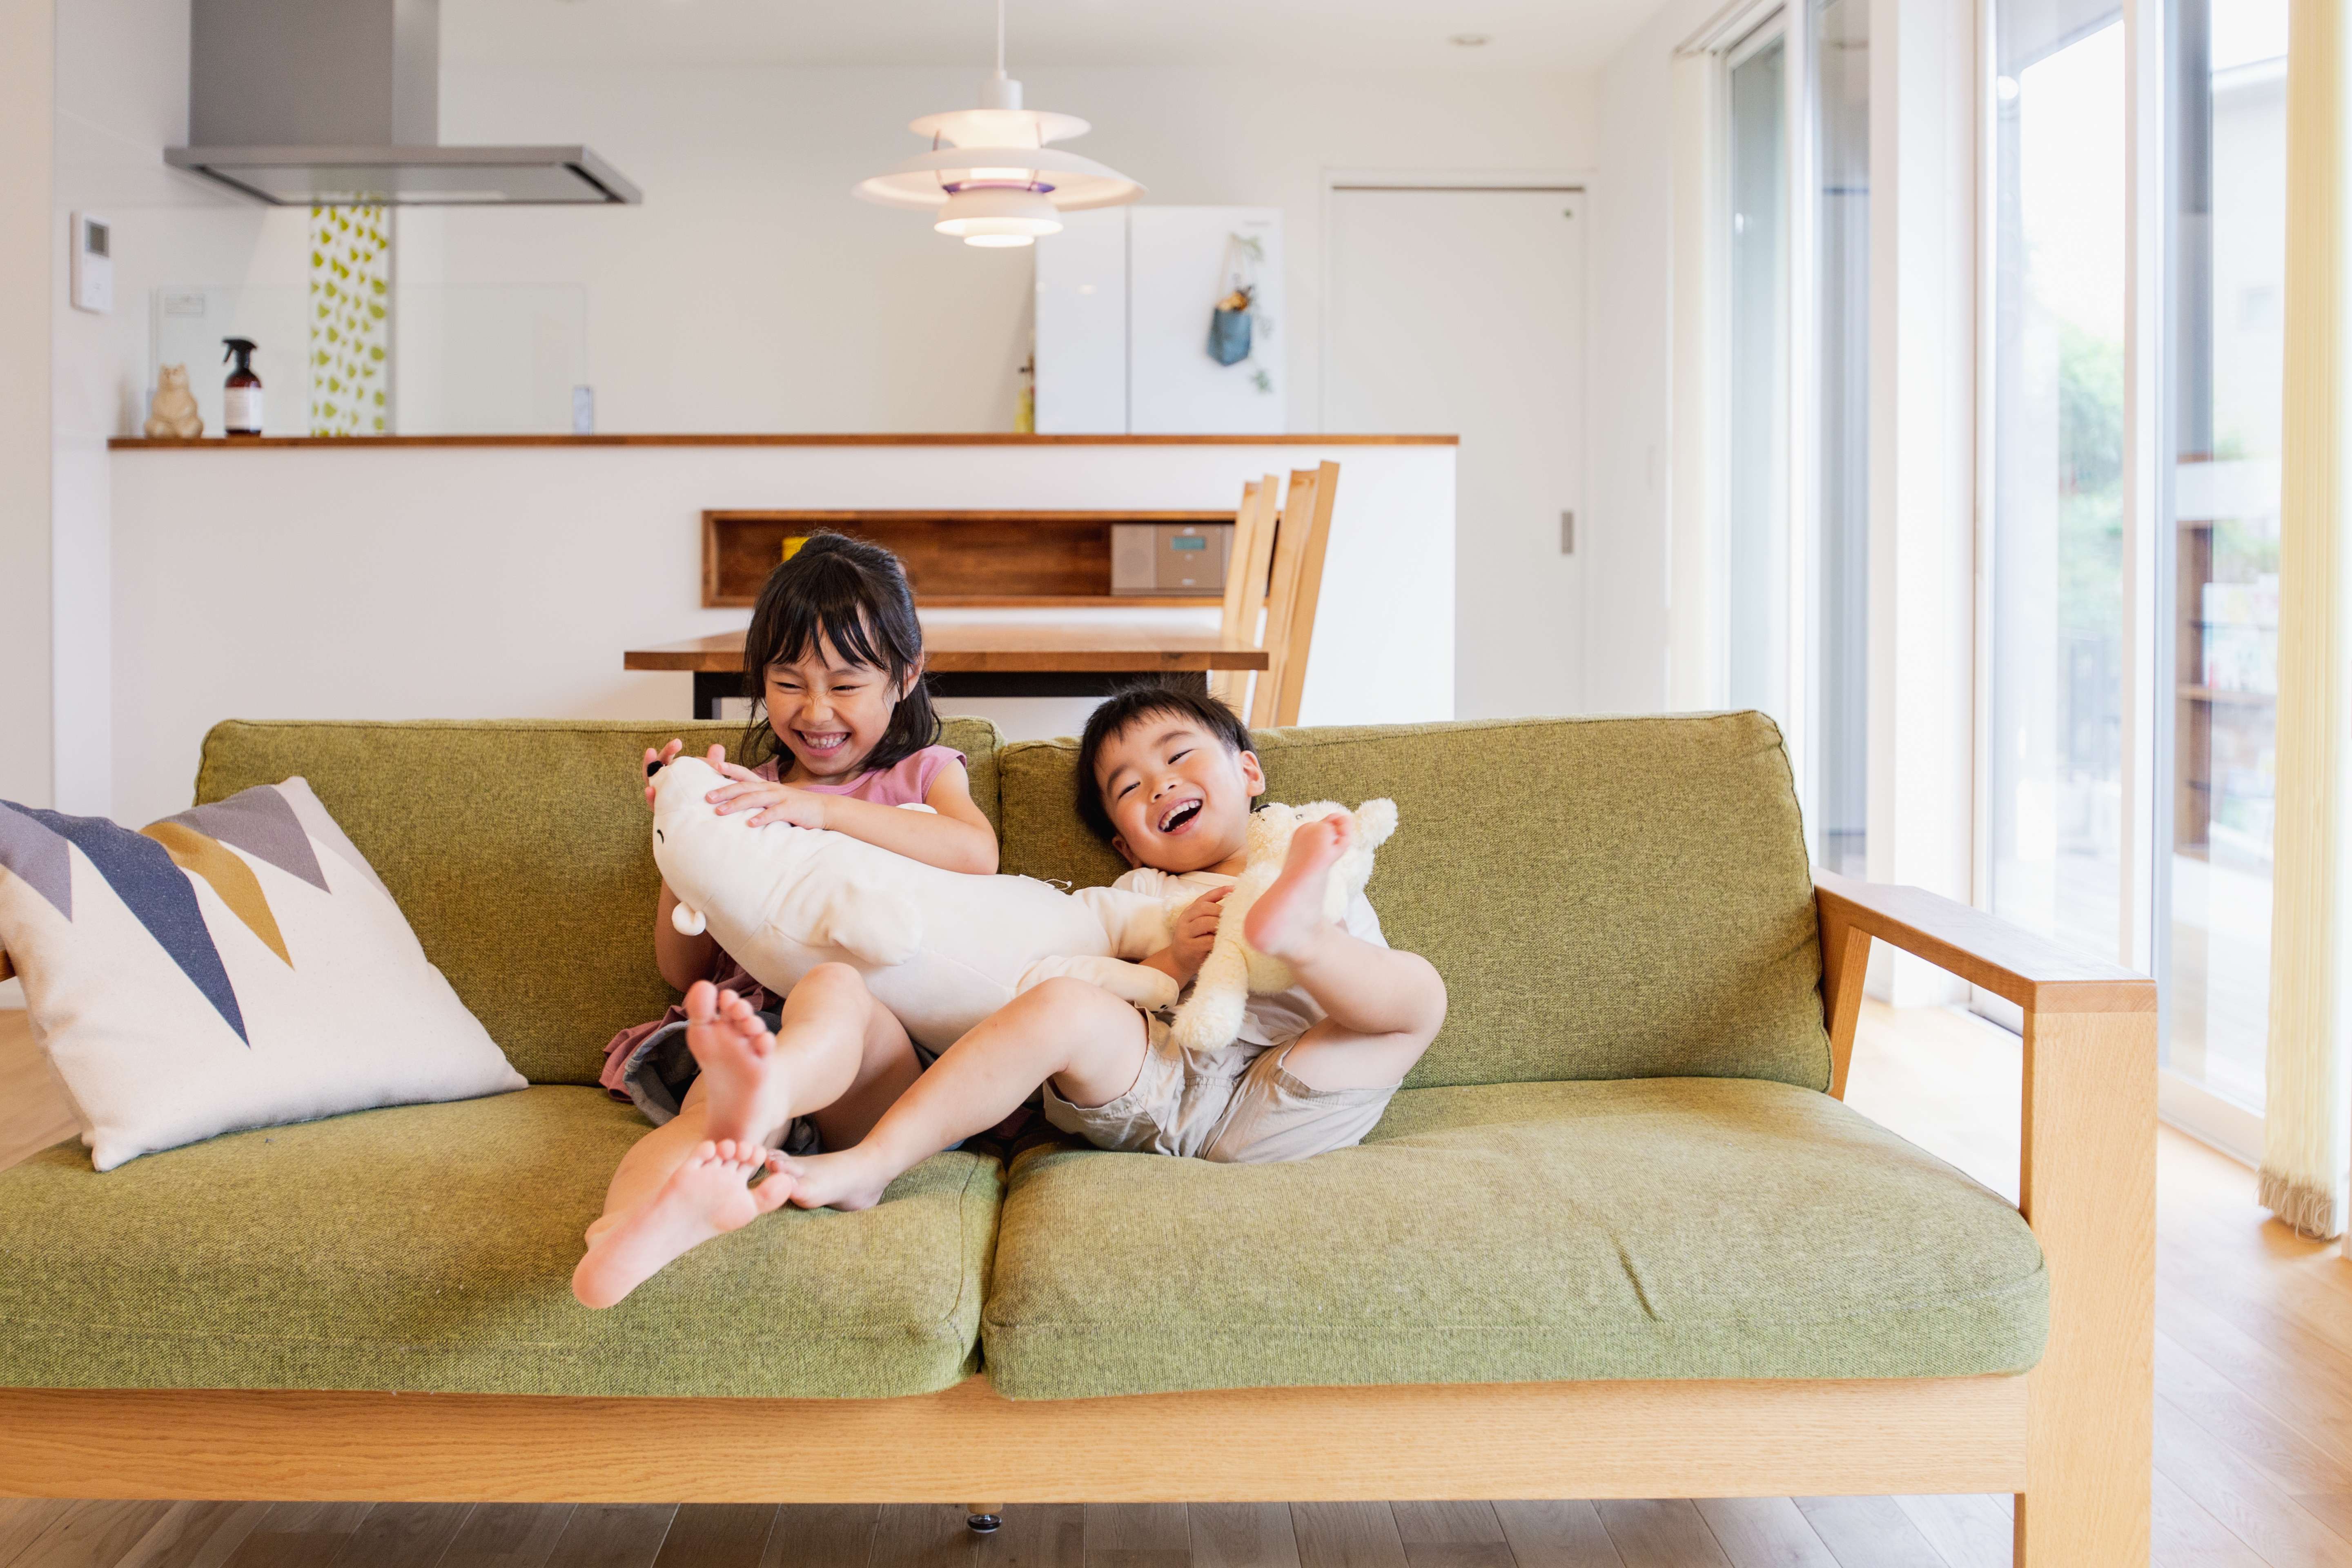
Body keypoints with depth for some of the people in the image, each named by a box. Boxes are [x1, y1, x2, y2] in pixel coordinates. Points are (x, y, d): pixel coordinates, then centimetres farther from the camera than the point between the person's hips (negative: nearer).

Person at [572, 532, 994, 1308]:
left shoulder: (925, 771, 23)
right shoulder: (744, 793, 29)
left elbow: (977, 854, -3)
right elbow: (684, 969, 25)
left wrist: (820, 809, -11)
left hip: (891, 1049, -2)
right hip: (754, 1025, 2)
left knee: (836, 985, -39)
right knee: (710, 1100, -37)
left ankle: (762, 1089, -73)